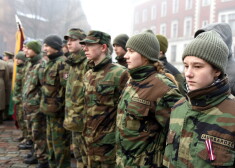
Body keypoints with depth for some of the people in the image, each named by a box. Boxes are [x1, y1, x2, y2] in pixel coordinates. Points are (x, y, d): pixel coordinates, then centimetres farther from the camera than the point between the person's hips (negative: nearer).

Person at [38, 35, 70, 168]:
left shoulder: (63, 63, -16)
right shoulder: (48, 63, 13)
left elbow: (67, 87, -22)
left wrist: (59, 106, -20)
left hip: (59, 110, -9)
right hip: (49, 109, 10)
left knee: (60, 142, -1)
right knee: (51, 141, 20)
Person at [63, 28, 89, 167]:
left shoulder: (88, 63, -16)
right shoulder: (74, 63, 14)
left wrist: (82, 117, -19)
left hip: (83, 118, -9)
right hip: (74, 117, 9)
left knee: (86, 156, 0)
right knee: (78, 154, 17)